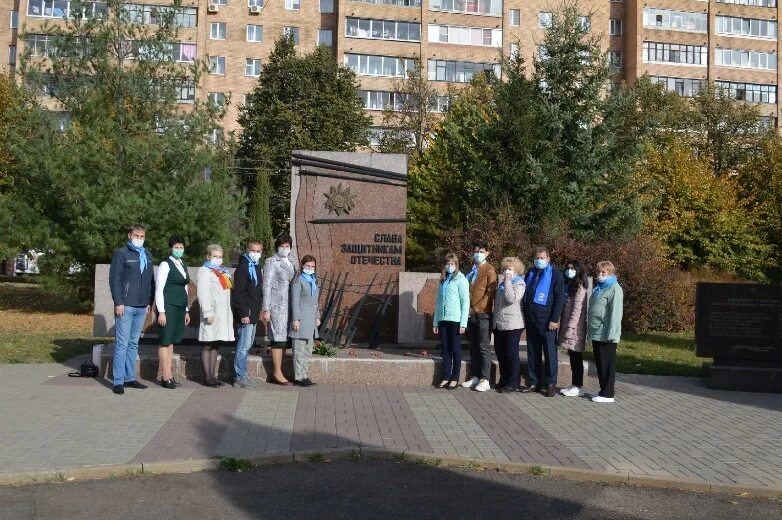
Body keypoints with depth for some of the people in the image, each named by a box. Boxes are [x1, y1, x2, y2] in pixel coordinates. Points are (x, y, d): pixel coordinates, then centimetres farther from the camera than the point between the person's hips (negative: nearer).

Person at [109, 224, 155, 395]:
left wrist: (150, 302, 12)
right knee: (122, 344, -5)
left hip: (142, 307, 6)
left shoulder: (147, 256, 16)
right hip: (126, 306, -6)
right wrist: (118, 302, -13)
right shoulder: (121, 253, -2)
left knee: (134, 344, 10)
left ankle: (130, 378, 15)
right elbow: (114, 279, -7)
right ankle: (118, 381, -1)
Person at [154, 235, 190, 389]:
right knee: (166, 341, -3)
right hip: (168, 307, -7)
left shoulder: (183, 266, 16)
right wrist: (161, 312, -15)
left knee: (171, 342, 10)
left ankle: (168, 375, 14)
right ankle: (166, 377, 1)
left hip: (179, 308, 7)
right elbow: (159, 289, -10)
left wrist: (187, 311, 18)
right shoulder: (165, 265, -6)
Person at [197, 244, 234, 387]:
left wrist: (230, 312, 14)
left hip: (224, 314, 8)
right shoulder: (204, 271, -4)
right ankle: (207, 377, 0)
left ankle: (212, 375, 14)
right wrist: (208, 313, -20)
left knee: (216, 345, 10)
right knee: (207, 346, -3)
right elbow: (203, 294, -12)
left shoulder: (224, 272, 20)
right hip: (212, 314, -7)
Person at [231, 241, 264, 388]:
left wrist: (258, 310, 15)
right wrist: (243, 313, -22)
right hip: (246, 313, -9)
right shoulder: (242, 268, -13)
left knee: (248, 345, 14)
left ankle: (240, 375, 22)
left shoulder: (257, 268, 15)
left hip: (254, 313, 9)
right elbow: (238, 293, -18)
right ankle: (240, 377, 1)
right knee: (244, 345, -6)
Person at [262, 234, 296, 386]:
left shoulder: (291, 264, 18)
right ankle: (277, 373, 0)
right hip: (277, 306, -7)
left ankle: (277, 372, 15)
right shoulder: (271, 262, -3)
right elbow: (267, 286, -8)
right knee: (278, 339, -6)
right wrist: (266, 309, -13)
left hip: (289, 306, 7)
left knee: (285, 339, 8)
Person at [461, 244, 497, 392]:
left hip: (483, 314, -6)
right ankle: (474, 377, 16)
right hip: (471, 314, 6)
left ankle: (485, 380, -1)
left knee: (484, 347, -3)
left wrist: (476, 308, -14)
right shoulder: (471, 270, 15)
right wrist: (468, 309, 7)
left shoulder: (489, 270, -5)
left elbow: (491, 292, -12)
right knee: (473, 347, 10)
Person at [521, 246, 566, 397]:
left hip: (546, 321, -6)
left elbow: (560, 298, -8)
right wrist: (524, 316, 12)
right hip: (530, 320, 6)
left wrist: (554, 319, -14)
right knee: (532, 353, 9)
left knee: (550, 352, 0)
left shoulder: (554, 274, -2)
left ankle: (550, 384, 6)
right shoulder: (530, 274, 15)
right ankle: (534, 383, 16)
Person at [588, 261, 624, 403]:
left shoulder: (615, 289, -10)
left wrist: (611, 333, -22)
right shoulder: (598, 288, 18)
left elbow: (616, 313, -17)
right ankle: (603, 390, 22)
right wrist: (590, 330, 19)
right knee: (599, 364, 13)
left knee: (607, 364, -2)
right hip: (596, 333, 9)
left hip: (606, 336, -9)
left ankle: (608, 394, 3)